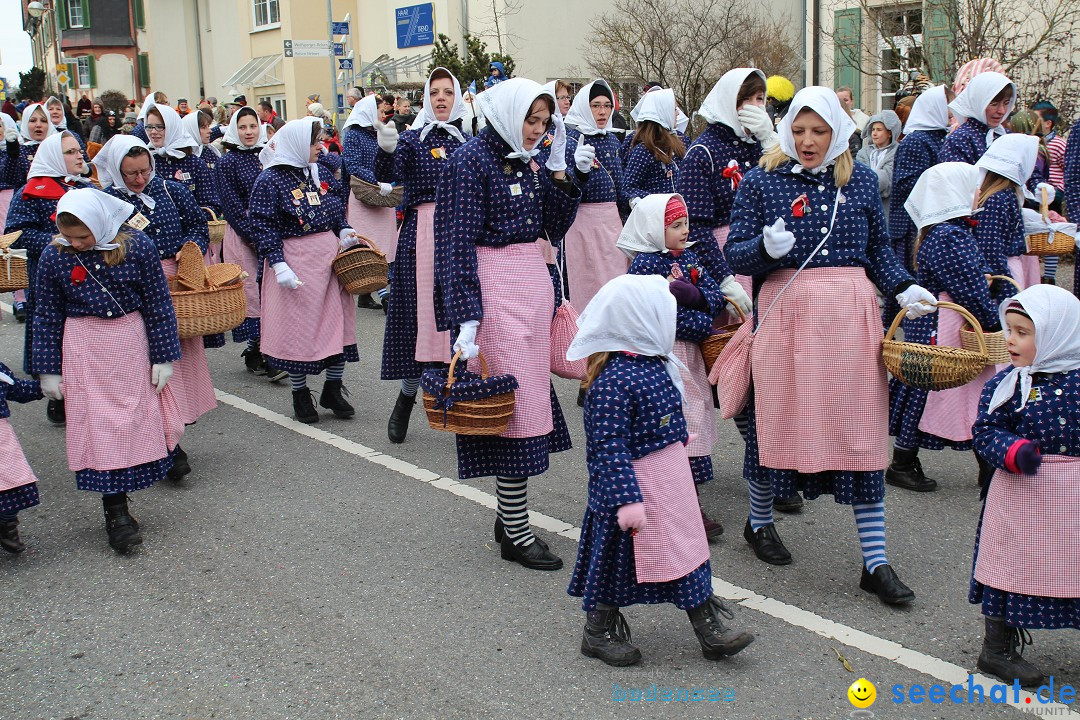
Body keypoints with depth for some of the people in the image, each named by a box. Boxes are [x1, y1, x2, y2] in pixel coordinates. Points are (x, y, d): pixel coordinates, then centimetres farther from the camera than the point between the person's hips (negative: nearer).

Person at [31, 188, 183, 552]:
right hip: (83, 348, 0)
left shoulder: (137, 247, -10)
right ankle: (115, 512, 3)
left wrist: (164, 357, -2)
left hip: (131, 343, 0)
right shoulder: (54, 256, -7)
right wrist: (49, 370, 3)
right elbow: (47, 317, 2)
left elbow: (158, 304, -2)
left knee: (137, 416, 9)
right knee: (98, 423, -2)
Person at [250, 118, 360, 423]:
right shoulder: (270, 180, -10)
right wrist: (278, 265, -20)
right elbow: (264, 226, -13)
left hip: (331, 254, 7)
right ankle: (300, 395, 16)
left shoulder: (319, 172, 10)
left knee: (339, 319, 8)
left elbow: (337, 209, 21)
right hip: (295, 259, -6)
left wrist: (344, 232, 3)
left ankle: (333, 389, 22)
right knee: (299, 324, 2)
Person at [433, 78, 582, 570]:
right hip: (495, 288, -8)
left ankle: (509, 515, 21)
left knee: (529, 397, 10)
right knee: (514, 402, -7)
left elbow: (556, 225, 12)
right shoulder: (471, 161, -10)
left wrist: (558, 166, 2)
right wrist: (466, 318, -21)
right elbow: (458, 244, -15)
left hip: (533, 281, 8)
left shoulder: (527, 162, 12)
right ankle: (516, 535, 2)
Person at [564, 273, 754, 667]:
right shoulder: (613, 382, -26)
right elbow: (609, 447, -28)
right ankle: (599, 631, 26)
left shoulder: (656, 364, 3)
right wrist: (626, 499, -30)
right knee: (620, 558, 7)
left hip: (671, 485, 9)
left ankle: (709, 627, 28)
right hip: (635, 488, -9)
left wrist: (677, 436, 36)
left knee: (687, 548, 16)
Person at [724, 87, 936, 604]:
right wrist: (766, 247, -22)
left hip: (852, 315, 2)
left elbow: (878, 248, 16)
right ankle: (759, 521, 33)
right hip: (786, 312, -2)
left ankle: (875, 562, 7)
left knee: (862, 431, 1)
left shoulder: (861, 180, 10)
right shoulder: (761, 181, 2)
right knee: (776, 420, 4)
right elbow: (735, 253, -1)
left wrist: (903, 288, 0)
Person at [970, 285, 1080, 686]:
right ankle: (997, 649, 22)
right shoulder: (1007, 383, -6)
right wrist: (1013, 451, -24)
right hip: (1022, 493, -1)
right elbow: (985, 431, -7)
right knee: (1014, 565, 8)